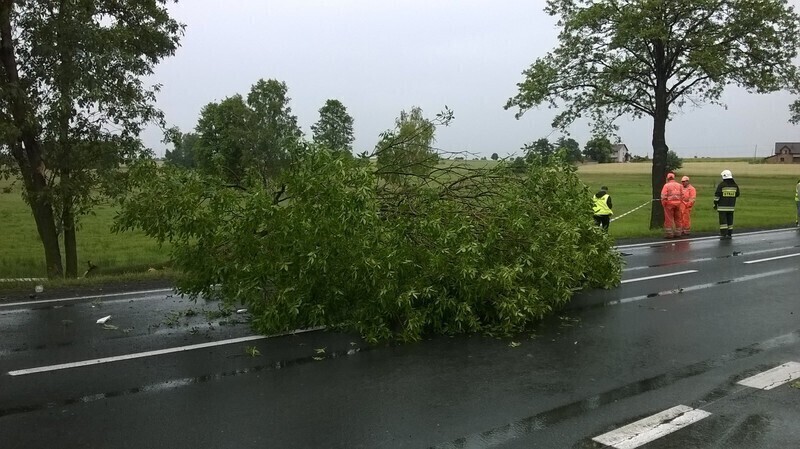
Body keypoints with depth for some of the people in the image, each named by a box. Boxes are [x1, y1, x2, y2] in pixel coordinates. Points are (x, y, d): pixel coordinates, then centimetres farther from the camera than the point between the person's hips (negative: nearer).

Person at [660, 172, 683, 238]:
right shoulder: (679, 185, 8)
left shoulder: (666, 185, -6)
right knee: (678, 219, 13)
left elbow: (663, 196, -12)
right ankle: (677, 233, 18)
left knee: (669, 219, -1)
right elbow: (682, 196, 7)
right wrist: (681, 203, 14)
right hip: (678, 203, 4)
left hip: (669, 204, -4)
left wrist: (663, 204, -2)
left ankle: (669, 233, -1)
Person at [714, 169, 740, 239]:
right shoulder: (735, 185, 3)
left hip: (722, 206, -4)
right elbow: (737, 195, 13)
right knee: (730, 220, 10)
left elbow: (717, 195, -9)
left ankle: (723, 234, -7)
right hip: (731, 206, 4)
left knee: (723, 220, -3)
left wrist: (715, 203, 0)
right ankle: (729, 234, 14)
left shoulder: (721, 185, -10)